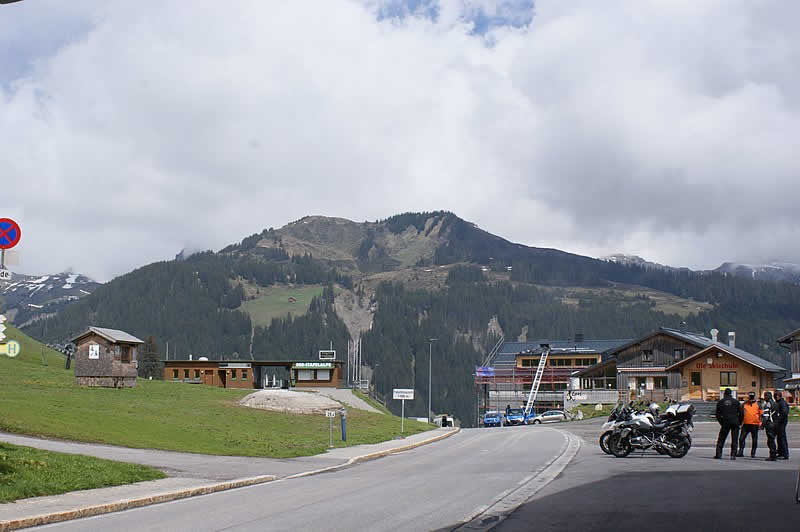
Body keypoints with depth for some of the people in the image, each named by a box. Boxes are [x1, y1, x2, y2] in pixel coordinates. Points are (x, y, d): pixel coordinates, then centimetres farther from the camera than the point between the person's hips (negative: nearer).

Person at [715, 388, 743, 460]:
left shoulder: (720, 402, 7)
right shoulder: (736, 402, 4)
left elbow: (717, 414, 7)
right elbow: (741, 413, 4)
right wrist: (739, 422, 13)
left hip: (725, 422, 1)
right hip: (735, 422, -1)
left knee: (721, 439, 10)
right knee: (734, 440, 4)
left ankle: (718, 454, 5)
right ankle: (733, 455, -1)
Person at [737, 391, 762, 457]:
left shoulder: (758, 405, 4)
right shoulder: (744, 404, 9)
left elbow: (761, 414, 5)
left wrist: (760, 423, -3)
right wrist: (740, 422, 9)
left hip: (755, 425, -2)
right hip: (746, 424, 2)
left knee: (754, 440, 5)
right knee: (741, 438, -3)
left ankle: (753, 453, 13)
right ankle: (741, 452, 4)